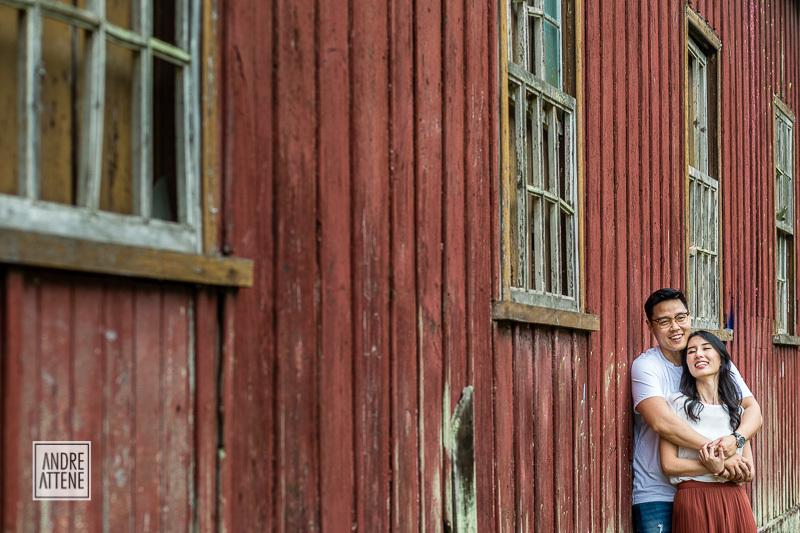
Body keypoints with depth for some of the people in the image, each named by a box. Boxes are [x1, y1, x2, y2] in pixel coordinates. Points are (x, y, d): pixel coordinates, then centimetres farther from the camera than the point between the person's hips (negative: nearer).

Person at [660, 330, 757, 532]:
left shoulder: (737, 409, 12)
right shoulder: (676, 403, 1)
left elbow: (749, 472, 8)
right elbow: (669, 464, -6)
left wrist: (721, 468, -11)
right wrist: (717, 468, -12)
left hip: (735, 502, 3)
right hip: (693, 502, -3)